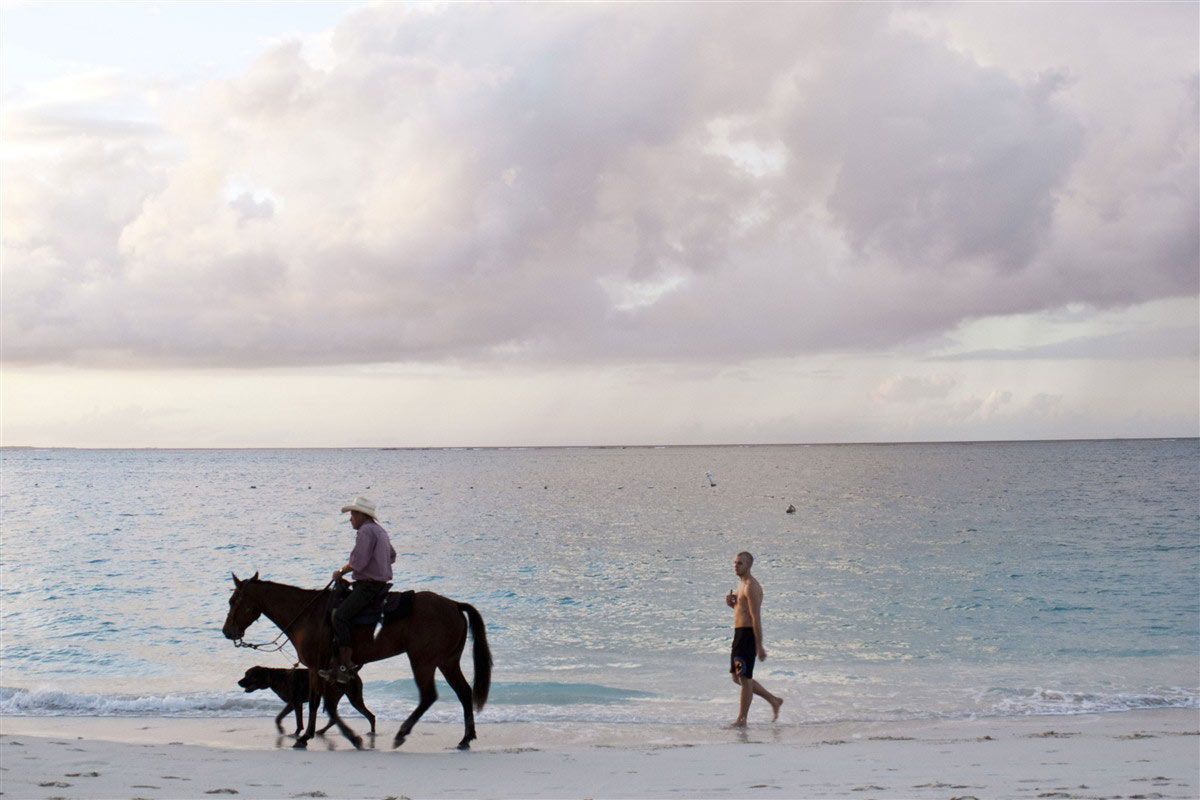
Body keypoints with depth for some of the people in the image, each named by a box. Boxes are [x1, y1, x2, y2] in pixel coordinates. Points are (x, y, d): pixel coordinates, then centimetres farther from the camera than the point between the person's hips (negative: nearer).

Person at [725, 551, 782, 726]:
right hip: (739, 634, 10)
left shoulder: (751, 586, -15)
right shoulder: (741, 583, 16)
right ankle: (774, 701, 23)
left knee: (744, 678, -3)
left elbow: (756, 617, -20)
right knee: (737, 678, 14)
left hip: (748, 634, -10)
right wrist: (732, 603, 3)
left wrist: (759, 647, -23)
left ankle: (741, 719, 3)